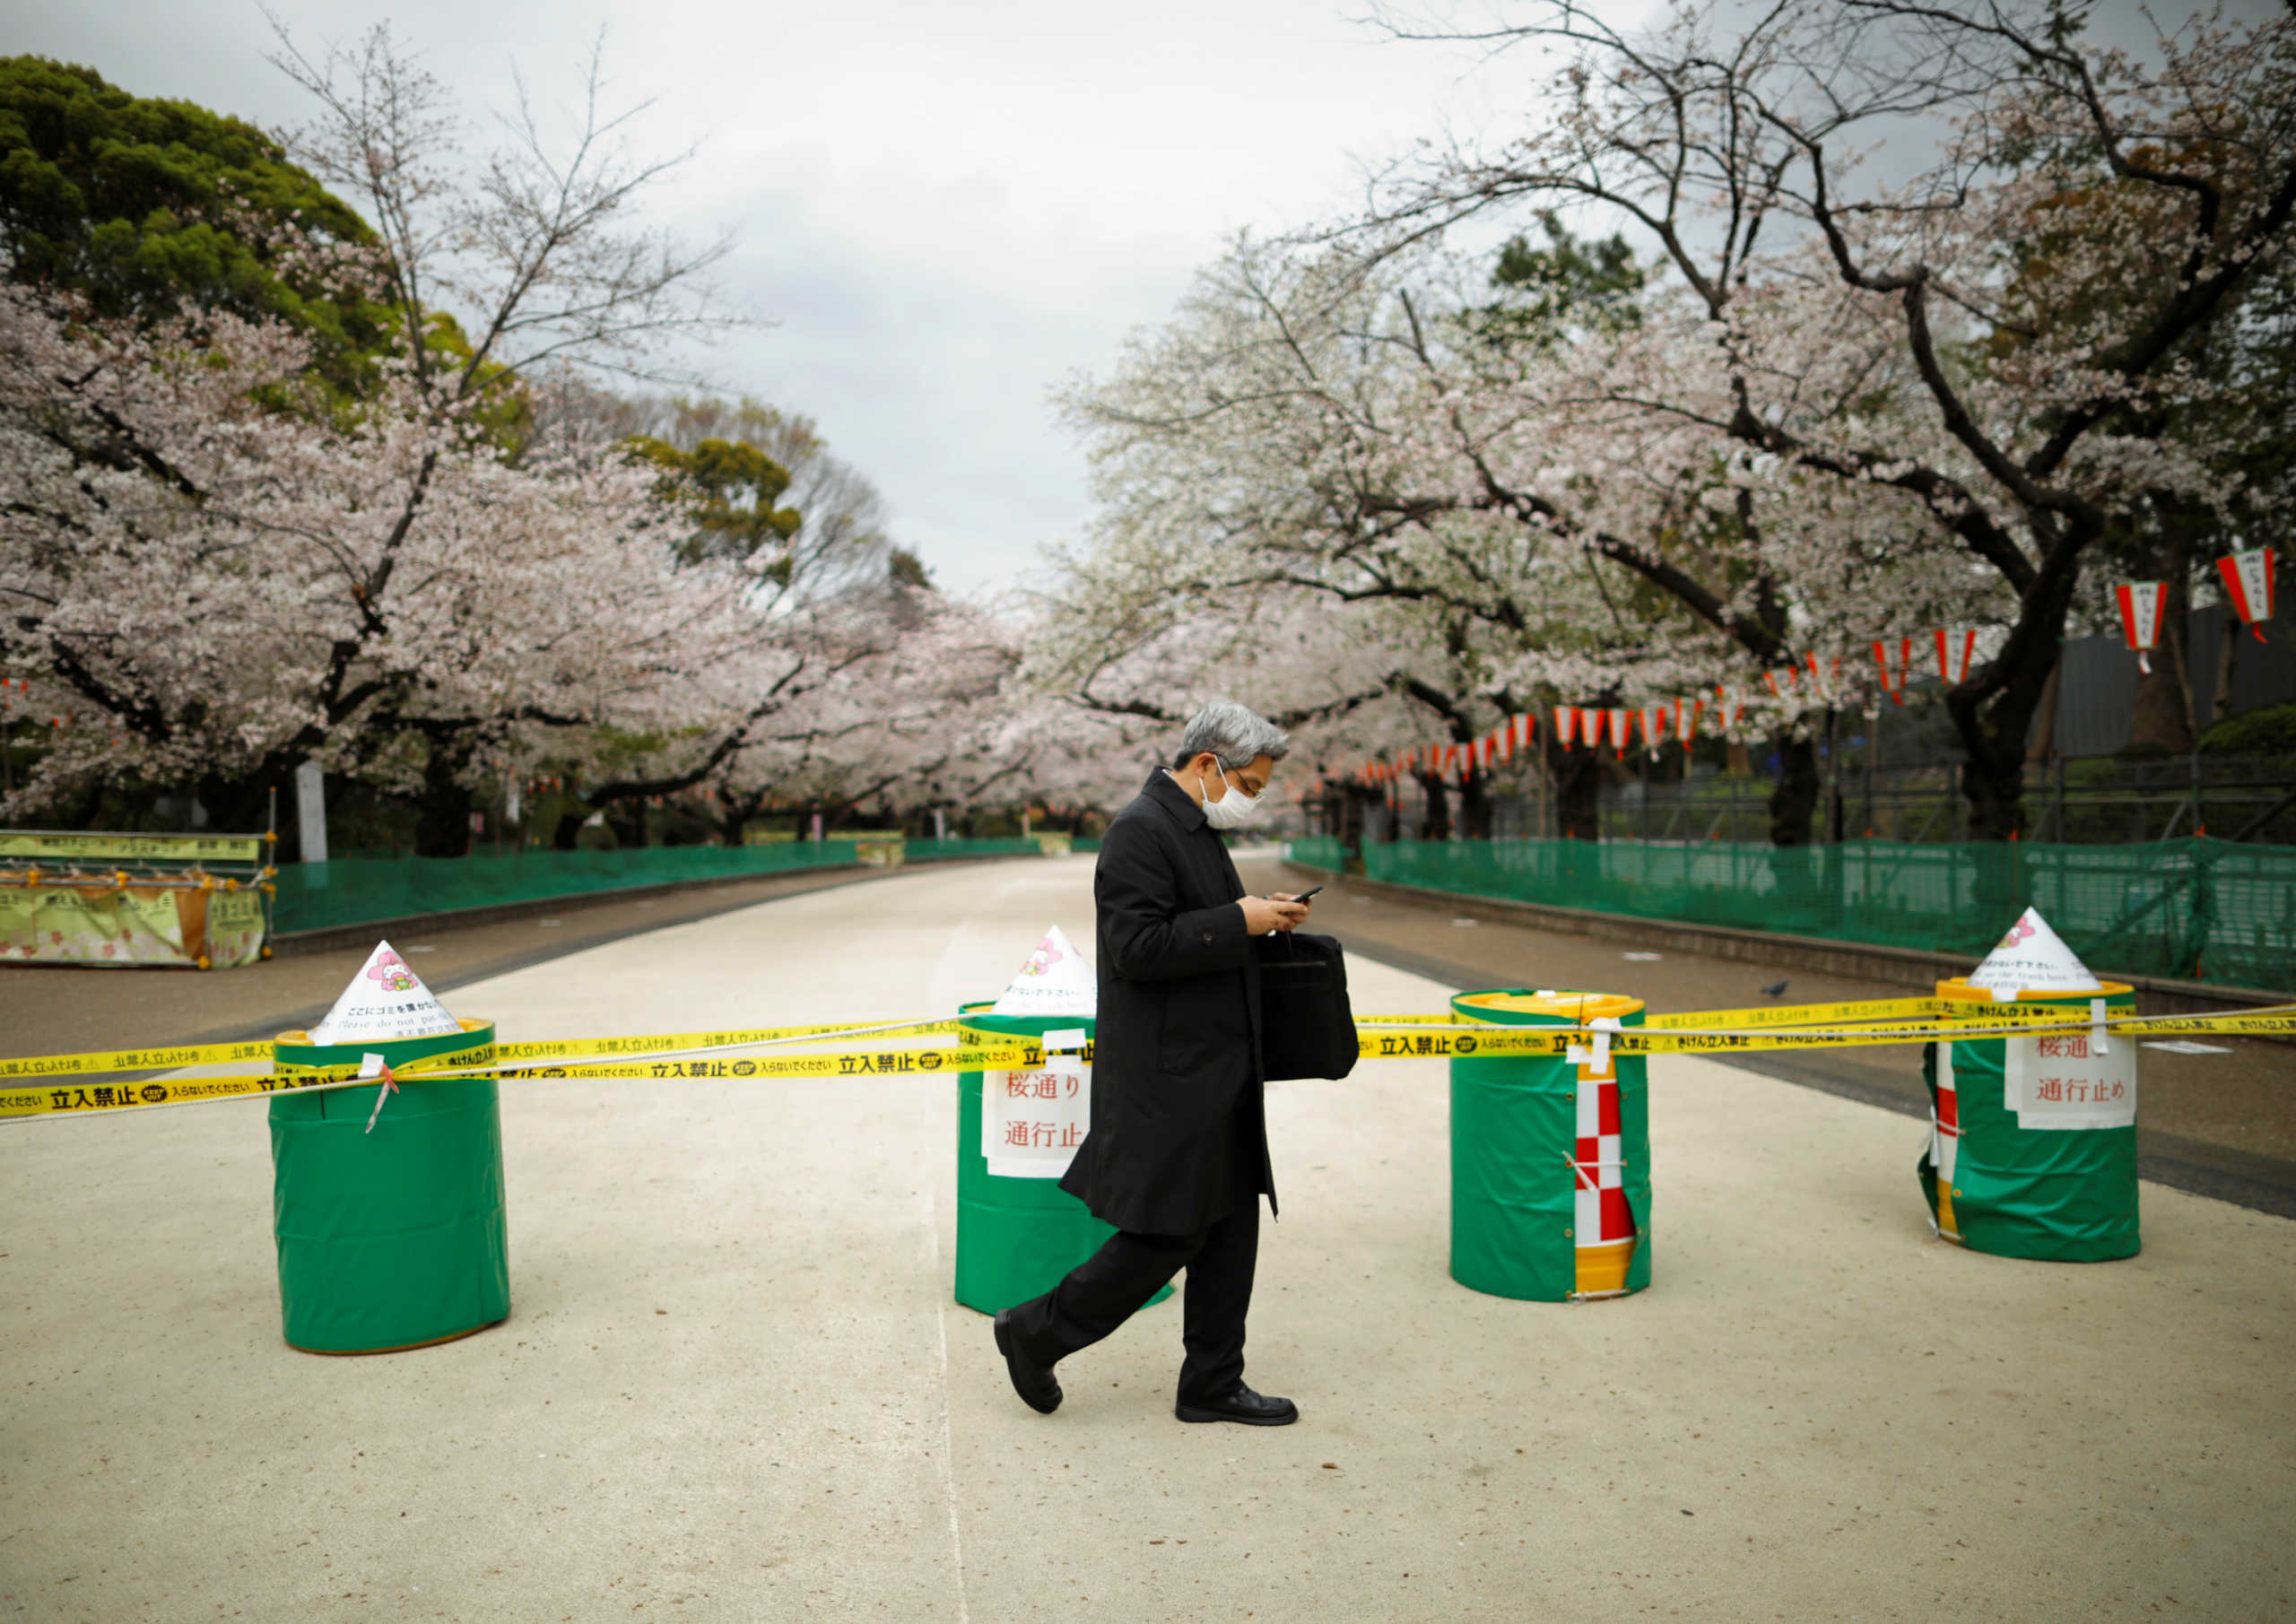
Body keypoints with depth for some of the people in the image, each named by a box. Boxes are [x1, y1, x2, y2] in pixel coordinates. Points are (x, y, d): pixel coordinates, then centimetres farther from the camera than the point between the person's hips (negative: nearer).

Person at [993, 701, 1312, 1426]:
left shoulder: (1198, 829, 15)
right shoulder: (1140, 830, -16)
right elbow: (1136, 947, -24)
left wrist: (1262, 919, 8)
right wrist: (1238, 923, -20)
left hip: (1215, 1073, 10)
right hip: (1166, 1076, -10)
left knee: (1231, 1228, 12)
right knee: (1168, 1234, -2)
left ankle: (1212, 1386, 24)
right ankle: (1036, 1330, 16)